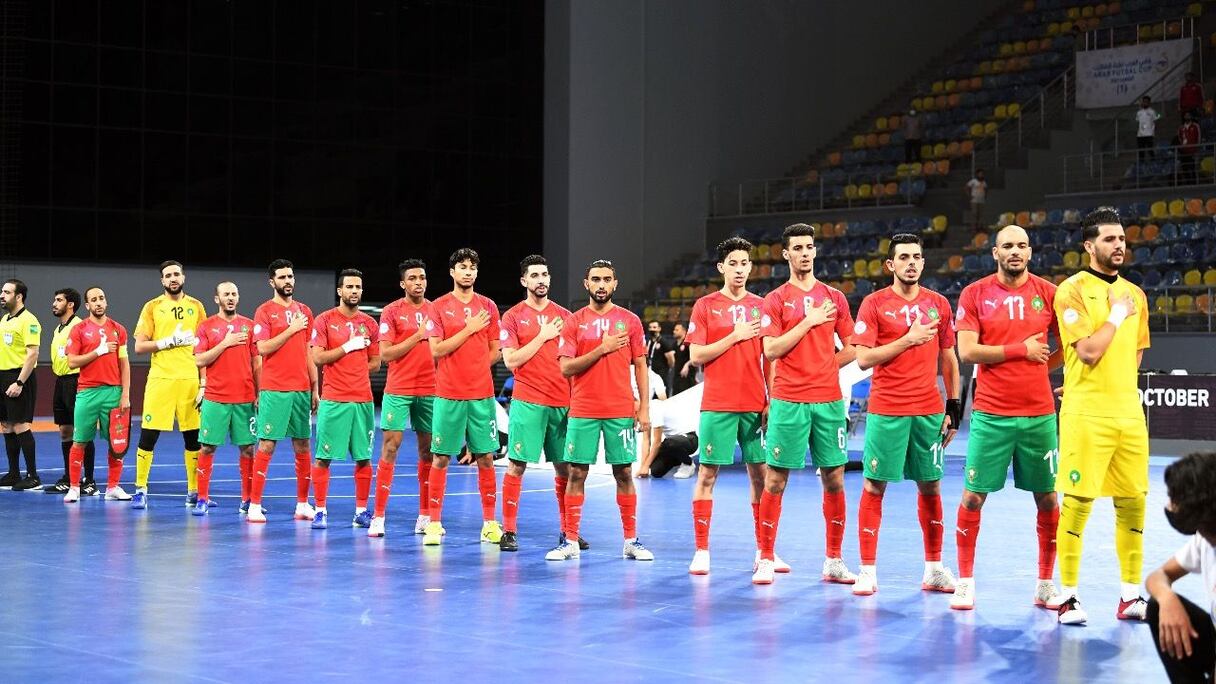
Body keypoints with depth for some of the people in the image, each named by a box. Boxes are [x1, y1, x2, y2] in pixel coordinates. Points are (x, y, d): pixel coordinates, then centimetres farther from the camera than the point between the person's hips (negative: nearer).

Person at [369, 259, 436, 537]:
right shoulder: (391, 312, -1)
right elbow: (385, 354, -8)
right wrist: (418, 336, -12)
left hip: (430, 390, 3)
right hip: (398, 391, -3)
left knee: (427, 450, 6)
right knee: (390, 447, -6)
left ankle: (425, 515, 15)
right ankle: (378, 516, -3)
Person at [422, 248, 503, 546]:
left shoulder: (488, 306, 8)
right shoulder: (438, 307, 1)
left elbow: (495, 352, 11)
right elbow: (436, 350, -9)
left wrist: (474, 369, 0)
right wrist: (470, 329, -10)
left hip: (482, 395, 2)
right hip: (448, 395, -2)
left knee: (485, 457, 4)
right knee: (440, 458, 1)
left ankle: (490, 522, 12)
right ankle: (434, 523, 8)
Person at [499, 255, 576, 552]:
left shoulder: (564, 315, 11)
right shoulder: (513, 316, 2)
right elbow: (511, 360, -6)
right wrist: (542, 336, -9)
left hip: (563, 402, 3)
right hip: (527, 402, -3)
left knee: (564, 468, 6)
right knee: (516, 465, -4)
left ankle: (567, 530, 16)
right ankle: (509, 532, 1)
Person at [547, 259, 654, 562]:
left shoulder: (630, 320, 5)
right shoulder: (574, 322, 3)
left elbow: (640, 366, 7)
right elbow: (566, 367, -4)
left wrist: (644, 408, 0)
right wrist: (602, 349, -14)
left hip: (621, 411, 0)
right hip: (583, 412, 0)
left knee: (624, 473, 3)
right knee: (576, 473, 1)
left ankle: (631, 540, 10)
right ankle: (571, 541, 7)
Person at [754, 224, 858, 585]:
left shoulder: (834, 297, 11)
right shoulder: (775, 300, 2)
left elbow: (851, 349, 14)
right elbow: (770, 351, -8)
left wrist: (824, 366, 3)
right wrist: (808, 322, -11)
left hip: (829, 400, 3)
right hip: (788, 402, -3)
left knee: (834, 479, 4)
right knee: (776, 480, -2)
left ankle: (833, 561, 12)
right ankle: (766, 559, 6)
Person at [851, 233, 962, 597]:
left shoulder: (939, 304, 9)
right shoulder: (874, 304, -2)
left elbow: (949, 359, 14)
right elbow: (863, 359, -8)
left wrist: (954, 407, 9)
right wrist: (908, 339, -15)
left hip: (929, 411, 3)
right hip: (886, 412, -3)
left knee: (930, 487, 8)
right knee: (874, 486, -2)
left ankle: (934, 569, 18)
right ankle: (868, 570, 4)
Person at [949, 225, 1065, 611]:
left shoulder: (1048, 293, 4)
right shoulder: (975, 294, -1)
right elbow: (967, 351, -9)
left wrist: (1040, 366, 1)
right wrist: (1022, 351, -10)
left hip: (1039, 413, 2)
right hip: (991, 414, -2)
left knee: (1047, 498, 6)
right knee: (973, 496, 0)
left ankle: (1046, 585, 18)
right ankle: (965, 582, 13)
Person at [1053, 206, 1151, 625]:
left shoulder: (1135, 294, 14)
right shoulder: (1073, 290, -5)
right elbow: (1089, 351, -15)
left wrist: (1115, 384, 10)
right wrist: (1117, 313, -6)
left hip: (1129, 414, 6)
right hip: (1086, 415, -6)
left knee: (1133, 502, 7)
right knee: (1078, 501, -4)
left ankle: (1131, 594, 16)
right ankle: (1068, 596, 4)